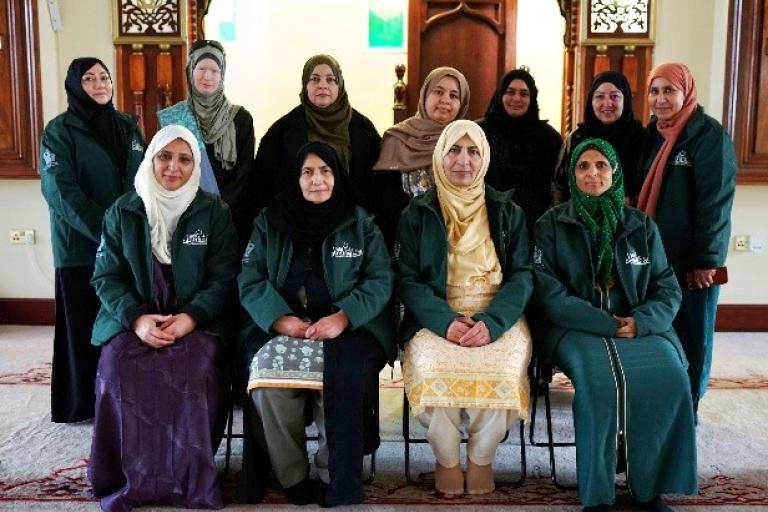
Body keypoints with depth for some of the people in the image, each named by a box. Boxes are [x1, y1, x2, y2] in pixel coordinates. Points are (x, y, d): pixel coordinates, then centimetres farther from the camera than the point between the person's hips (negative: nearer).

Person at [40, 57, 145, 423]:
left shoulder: (127, 126, 11)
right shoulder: (59, 131, -3)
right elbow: (60, 191, -12)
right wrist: (104, 230, -18)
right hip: (79, 245, -4)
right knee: (84, 323, 2)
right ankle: (80, 402, 13)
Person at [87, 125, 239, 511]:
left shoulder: (214, 212, 4)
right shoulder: (122, 211, 7)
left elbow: (224, 277, -1)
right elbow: (106, 276, 4)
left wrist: (191, 317, -17)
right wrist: (136, 318, -14)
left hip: (196, 321, -1)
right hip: (133, 320, 2)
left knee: (196, 372, -31)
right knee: (117, 370, -29)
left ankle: (190, 479, -14)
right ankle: (131, 477, -13)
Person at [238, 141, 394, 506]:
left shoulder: (361, 222, 10)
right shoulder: (269, 222, 12)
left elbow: (380, 280, 1)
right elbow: (250, 279, 3)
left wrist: (342, 317, -16)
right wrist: (280, 318, -15)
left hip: (348, 325, -1)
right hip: (280, 325, 1)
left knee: (342, 379, -32)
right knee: (266, 375, -30)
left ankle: (334, 479, -12)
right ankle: (292, 476, -11)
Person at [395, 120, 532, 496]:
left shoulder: (508, 212, 11)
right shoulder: (417, 214, 8)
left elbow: (522, 275, 2)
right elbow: (407, 279, 0)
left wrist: (491, 322, -17)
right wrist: (446, 321, -19)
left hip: (497, 318, 1)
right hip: (436, 318, 0)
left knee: (503, 368, -31)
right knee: (431, 366, -32)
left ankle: (481, 460, -4)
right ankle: (446, 461, -6)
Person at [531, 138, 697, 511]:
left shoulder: (641, 226, 13)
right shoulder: (551, 225, 4)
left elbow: (668, 290, 9)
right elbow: (548, 293, -6)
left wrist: (640, 321, -12)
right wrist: (607, 324, -14)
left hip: (638, 326, 3)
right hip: (576, 327, -3)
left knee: (668, 376, -27)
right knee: (600, 378, -34)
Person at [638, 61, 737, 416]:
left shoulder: (709, 134, -11)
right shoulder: (653, 133, 11)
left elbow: (715, 201, -16)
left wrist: (706, 259, -19)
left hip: (693, 258, -6)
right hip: (656, 253, 6)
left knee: (691, 333, 5)